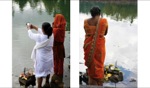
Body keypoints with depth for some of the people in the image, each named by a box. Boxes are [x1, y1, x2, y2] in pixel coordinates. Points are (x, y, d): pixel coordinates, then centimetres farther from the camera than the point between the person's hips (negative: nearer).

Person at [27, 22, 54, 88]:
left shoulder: (39, 37, -30)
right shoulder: (51, 36, -15)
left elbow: (31, 35, -11)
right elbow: (44, 33, 6)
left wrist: (29, 29, 10)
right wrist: (35, 28, 11)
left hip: (41, 58, -5)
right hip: (49, 57, 5)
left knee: (40, 73, 13)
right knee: (48, 70, 27)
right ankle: (47, 82, 48)